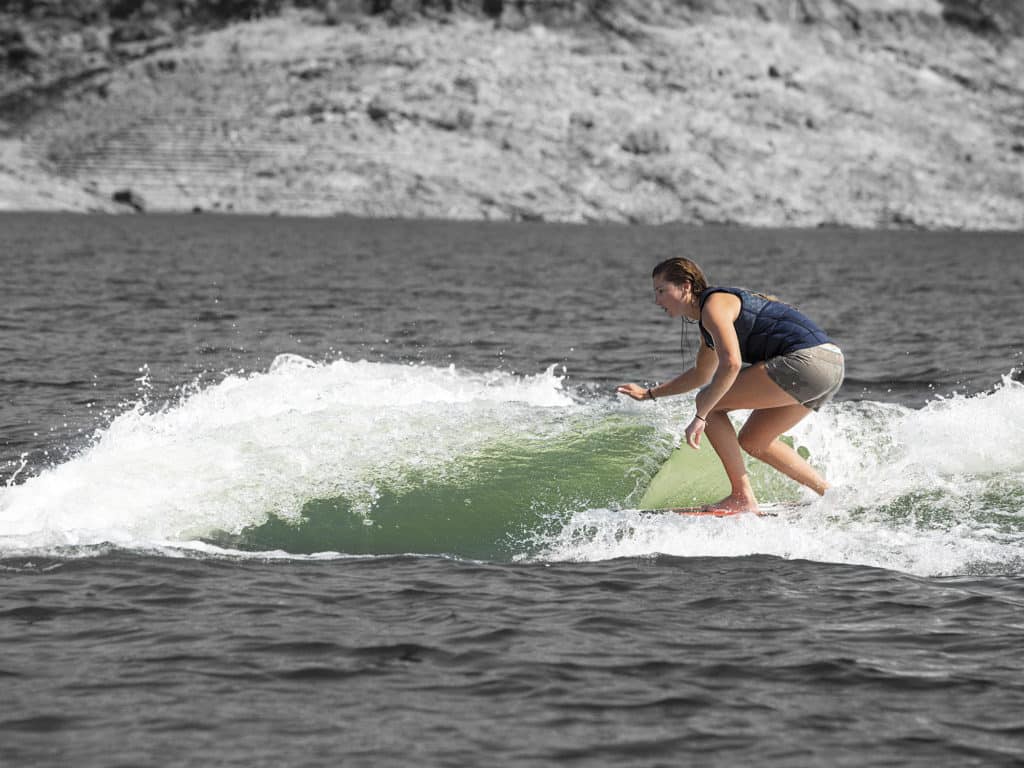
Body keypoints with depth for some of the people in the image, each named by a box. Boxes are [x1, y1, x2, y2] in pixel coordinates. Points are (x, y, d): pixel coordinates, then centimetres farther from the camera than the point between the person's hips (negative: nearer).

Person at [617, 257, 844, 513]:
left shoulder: (713, 305, -7)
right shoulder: (710, 320, 24)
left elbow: (731, 363, -21)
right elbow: (701, 375, 42)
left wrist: (700, 417, -19)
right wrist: (650, 393, 43)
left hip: (806, 360, -10)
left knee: (709, 402, -4)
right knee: (753, 442, 20)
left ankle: (743, 497, -5)